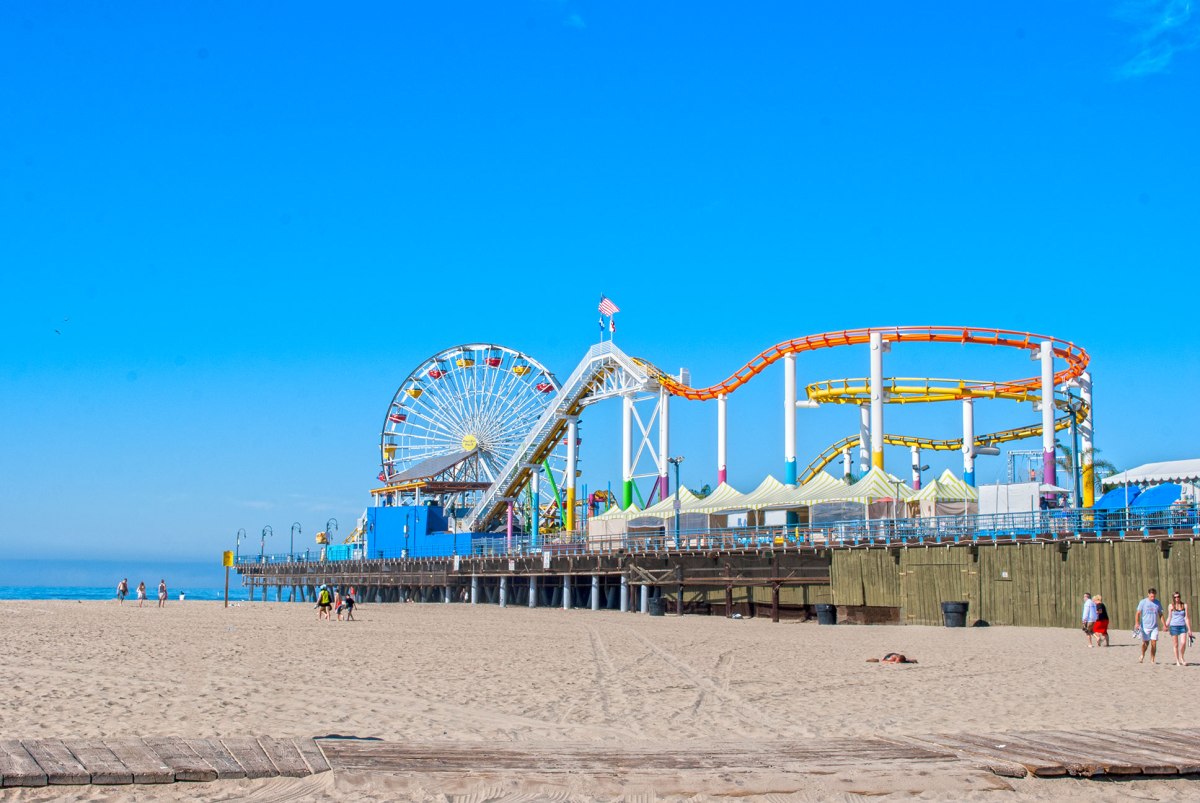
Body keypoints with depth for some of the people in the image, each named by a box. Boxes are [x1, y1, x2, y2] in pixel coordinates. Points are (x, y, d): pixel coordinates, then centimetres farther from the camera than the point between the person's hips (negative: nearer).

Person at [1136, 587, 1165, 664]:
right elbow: (1138, 613, -3)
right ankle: (1142, 655, 28)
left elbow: (1160, 615, 13)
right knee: (1145, 643, 3)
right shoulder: (1143, 602, -2)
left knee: (1154, 643, -4)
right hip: (1145, 626, -2)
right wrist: (1137, 623, -16)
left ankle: (1152, 659, 5)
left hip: (1154, 626, 2)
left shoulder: (1158, 603, 7)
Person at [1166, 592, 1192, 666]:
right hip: (1174, 626, -1)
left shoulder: (1184, 605, 6)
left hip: (1182, 626, 1)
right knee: (1176, 645, 1)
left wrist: (1189, 629, 3)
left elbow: (1186, 617, 6)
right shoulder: (1171, 606, 4)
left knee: (1183, 643, -13)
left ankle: (1181, 658, 10)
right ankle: (1177, 661, 9)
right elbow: (1169, 617, 9)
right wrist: (1166, 626, 0)